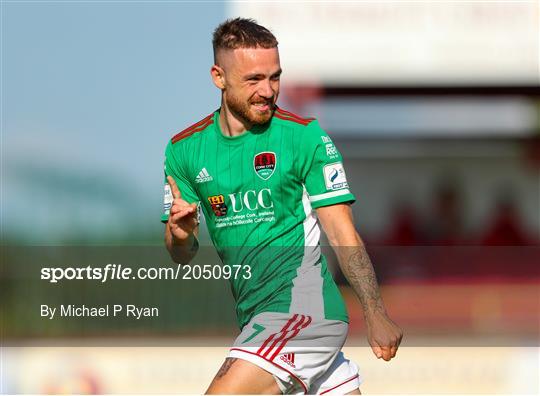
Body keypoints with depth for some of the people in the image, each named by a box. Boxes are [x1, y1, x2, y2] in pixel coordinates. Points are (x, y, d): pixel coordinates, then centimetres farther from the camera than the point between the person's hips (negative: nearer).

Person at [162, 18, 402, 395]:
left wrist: (376, 315, -12)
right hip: (256, 315, 5)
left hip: (303, 304, -5)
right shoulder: (184, 150, 7)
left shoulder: (305, 136, -4)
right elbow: (182, 256, 11)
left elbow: (341, 233, -5)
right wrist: (181, 236, -13)